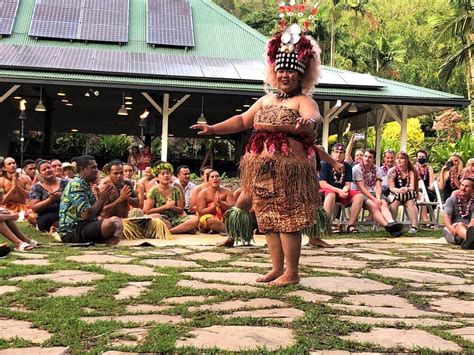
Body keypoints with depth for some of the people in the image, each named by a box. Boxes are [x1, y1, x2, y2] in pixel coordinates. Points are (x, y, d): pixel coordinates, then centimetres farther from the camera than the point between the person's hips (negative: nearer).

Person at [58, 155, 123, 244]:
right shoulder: (76, 184, -13)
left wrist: (103, 198, -2)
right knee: (111, 223, -29)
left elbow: (96, 213, 14)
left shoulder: (86, 185, 16)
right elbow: (86, 215, -22)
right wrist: (101, 199, -10)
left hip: (83, 226, 10)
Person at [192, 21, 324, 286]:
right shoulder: (266, 100, 17)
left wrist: (307, 123, -50)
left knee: (288, 218, -5)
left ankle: (292, 272, 6)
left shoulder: (303, 101, -5)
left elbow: (313, 118, -26)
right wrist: (214, 129, 14)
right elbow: (242, 121, 22)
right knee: (269, 218, 11)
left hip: (289, 167, -7)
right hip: (264, 168, 8)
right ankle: (277, 268, 22)